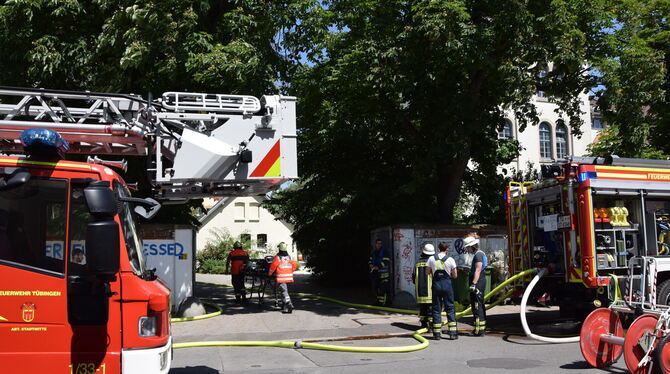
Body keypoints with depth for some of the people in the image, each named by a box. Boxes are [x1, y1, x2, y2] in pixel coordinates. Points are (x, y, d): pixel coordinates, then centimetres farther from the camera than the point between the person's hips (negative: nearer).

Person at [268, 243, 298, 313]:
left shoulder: (278, 257, -4)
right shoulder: (289, 257, 13)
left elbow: (273, 266, -8)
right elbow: (295, 265, 15)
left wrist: (270, 273, 8)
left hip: (281, 277, -6)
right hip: (289, 277, 6)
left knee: (284, 292, -10)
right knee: (285, 291, 18)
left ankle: (289, 305, -24)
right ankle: (285, 306, 22)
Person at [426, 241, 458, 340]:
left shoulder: (431, 259, 0)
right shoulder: (450, 259, -5)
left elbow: (427, 272, 8)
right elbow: (455, 275, 0)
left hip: (436, 284, 1)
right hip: (447, 284, -1)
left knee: (436, 309, 7)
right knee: (450, 308, 7)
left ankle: (437, 334, 8)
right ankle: (453, 333, 5)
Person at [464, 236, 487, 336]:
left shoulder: (478, 254, -13)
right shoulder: (480, 254, 19)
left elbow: (478, 271, -22)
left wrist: (473, 284, -27)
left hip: (477, 283, -11)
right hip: (481, 283, 11)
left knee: (477, 307, -9)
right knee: (480, 306, 15)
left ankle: (479, 330, -10)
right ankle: (482, 328, 22)